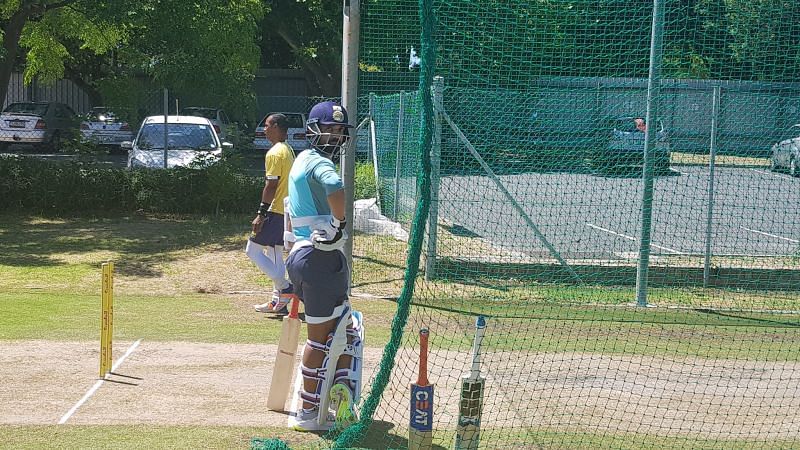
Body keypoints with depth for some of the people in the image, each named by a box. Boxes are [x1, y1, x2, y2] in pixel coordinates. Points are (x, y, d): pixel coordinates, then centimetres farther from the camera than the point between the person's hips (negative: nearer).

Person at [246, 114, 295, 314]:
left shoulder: (275, 153, -16)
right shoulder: (288, 150, 14)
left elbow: (271, 185, -20)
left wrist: (261, 214, -19)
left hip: (275, 212, -10)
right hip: (287, 211, 10)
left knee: (253, 250, -3)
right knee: (274, 254, 16)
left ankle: (285, 287, -8)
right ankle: (278, 301, 17)